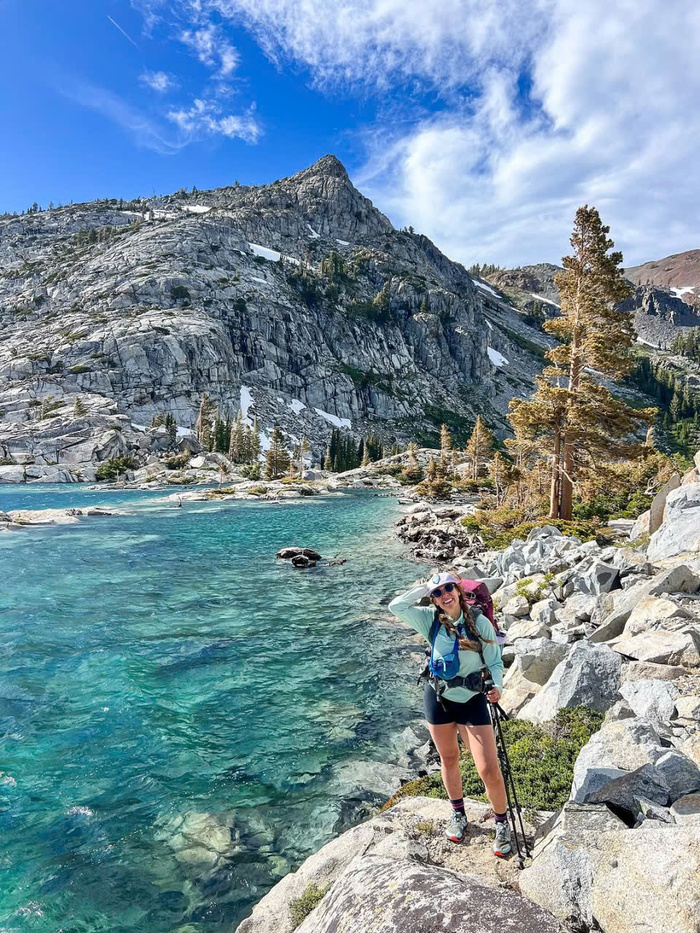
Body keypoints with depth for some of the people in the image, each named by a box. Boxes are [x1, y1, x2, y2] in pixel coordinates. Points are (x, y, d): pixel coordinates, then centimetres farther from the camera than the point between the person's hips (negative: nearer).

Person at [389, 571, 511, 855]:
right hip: (438, 699, 2)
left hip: (473, 702, -2)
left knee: (489, 770, -4)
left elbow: (495, 661, -5)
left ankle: (502, 823, 23)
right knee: (449, 760, 19)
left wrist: (497, 686, -23)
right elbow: (396, 606, -18)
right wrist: (425, 588, -17)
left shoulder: (480, 622, -12)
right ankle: (458, 815, 43)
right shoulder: (430, 620, -8)